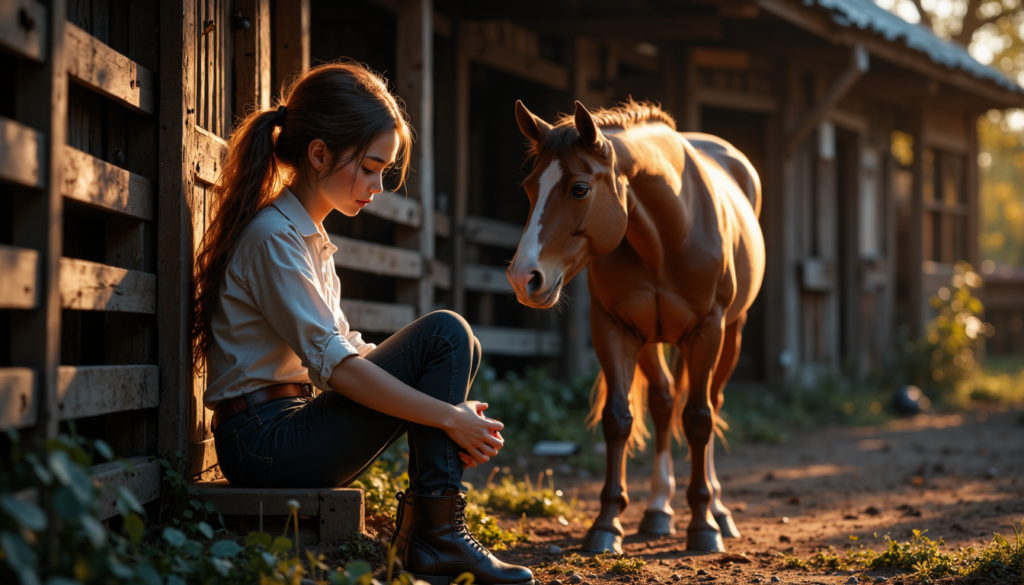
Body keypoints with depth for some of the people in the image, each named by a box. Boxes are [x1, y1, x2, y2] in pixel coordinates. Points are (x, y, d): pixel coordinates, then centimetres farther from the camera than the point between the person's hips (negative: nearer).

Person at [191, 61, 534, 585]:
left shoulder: (308, 238, 18)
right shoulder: (273, 237, -14)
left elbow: (345, 349, 16)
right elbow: (332, 363, -21)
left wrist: (452, 416, 3)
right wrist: (448, 417, -19)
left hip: (293, 432, 10)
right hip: (267, 442, -10)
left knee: (459, 347, 10)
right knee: (444, 333, -15)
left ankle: (428, 531, 1)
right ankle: (436, 540, -14)